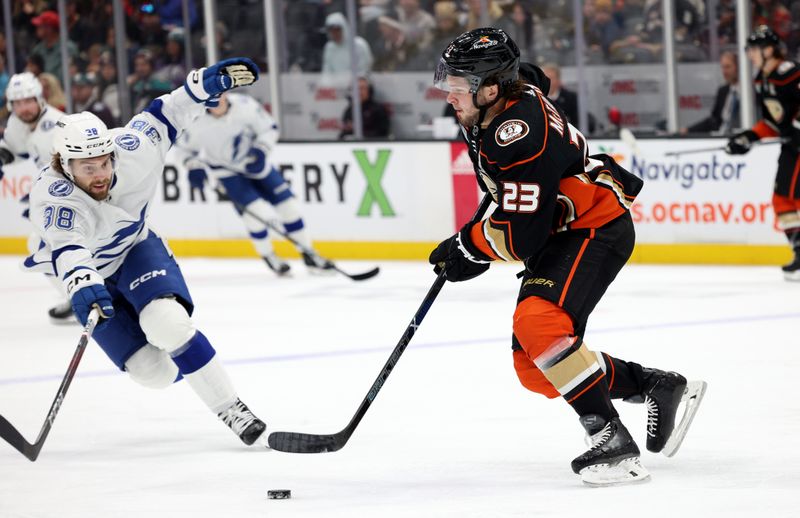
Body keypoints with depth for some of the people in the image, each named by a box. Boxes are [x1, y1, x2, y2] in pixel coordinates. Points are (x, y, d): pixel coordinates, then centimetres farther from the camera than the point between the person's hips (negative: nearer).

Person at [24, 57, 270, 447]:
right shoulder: (52, 199, -36)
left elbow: (162, 118, -4)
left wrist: (202, 85, -14)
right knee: (154, 370, -9)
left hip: (135, 248, 2)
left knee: (166, 323, -28)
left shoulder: (131, 151, -24)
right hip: (90, 276, -2)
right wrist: (83, 287, -73)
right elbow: (67, 250, -53)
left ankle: (232, 410, -18)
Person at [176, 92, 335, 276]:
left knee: (287, 204, -1)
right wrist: (193, 166, -16)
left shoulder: (244, 105, -25)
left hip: (254, 162, 2)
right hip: (226, 168, -2)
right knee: (256, 211, -19)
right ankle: (268, 256, 6)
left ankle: (309, 255, 13)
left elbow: (269, 128, -10)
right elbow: (185, 145, -4)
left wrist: (261, 151, -24)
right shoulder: (197, 121, -25)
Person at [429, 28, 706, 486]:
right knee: (534, 370, 5)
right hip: (559, 233, 10)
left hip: (596, 229, -10)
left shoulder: (520, 134, -29)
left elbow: (521, 236, -29)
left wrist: (469, 245, -13)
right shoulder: (502, 96, 0)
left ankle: (613, 441, -30)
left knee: (539, 323, -33)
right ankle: (660, 387, 19)